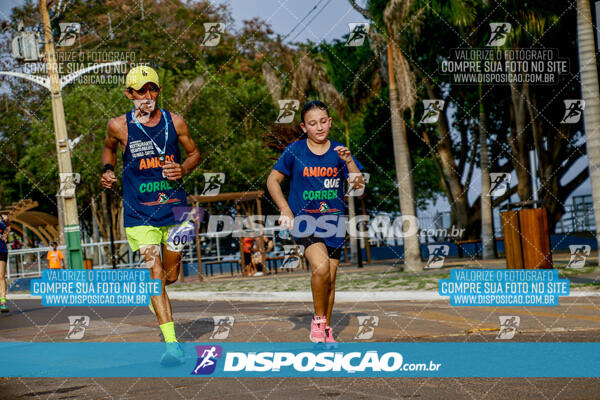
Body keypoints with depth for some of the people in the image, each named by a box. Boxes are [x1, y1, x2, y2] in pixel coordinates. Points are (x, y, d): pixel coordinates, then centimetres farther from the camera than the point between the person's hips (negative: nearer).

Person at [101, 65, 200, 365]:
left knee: (170, 275, 11)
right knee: (154, 274, -14)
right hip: (140, 213, -2)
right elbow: (108, 148, 19)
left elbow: (194, 153, 12)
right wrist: (108, 170, 0)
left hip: (174, 208, 2)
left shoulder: (174, 122, 0)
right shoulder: (119, 126, -3)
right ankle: (171, 344, -15)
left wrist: (183, 169, -8)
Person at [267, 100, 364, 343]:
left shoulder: (338, 151, 4)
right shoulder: (295, 151, -2)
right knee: (321, 267, -26)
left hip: (333, 222, 3)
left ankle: (325, 331, 24)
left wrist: (349, 161, -18)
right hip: (304, 220, -3)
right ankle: (318, 320, -6)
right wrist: (285, 210, -3)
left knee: (329, 281, 7)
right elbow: (273, 180, 7)